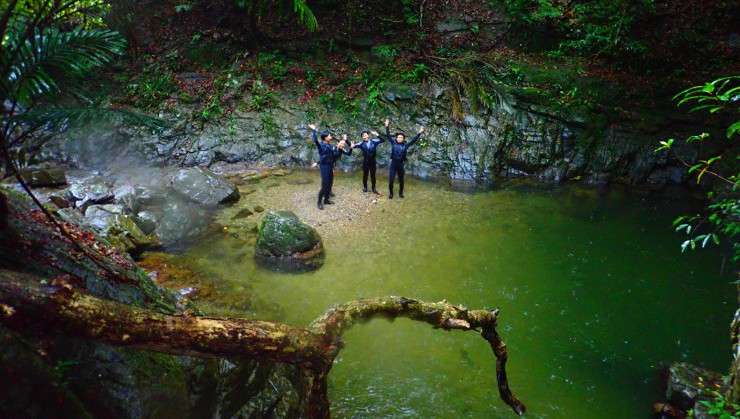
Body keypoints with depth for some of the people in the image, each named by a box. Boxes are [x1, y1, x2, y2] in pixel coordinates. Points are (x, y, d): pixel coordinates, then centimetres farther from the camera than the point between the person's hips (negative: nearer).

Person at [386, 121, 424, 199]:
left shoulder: (405, 145, 0)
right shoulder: (393, 143, -1)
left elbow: (414, 140, -1)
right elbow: (388, 136, -2)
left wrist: (419, 133, -7)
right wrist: (387, 127, -7)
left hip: (400, 164, 1)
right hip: (393, 164, -1)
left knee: (401, 180, 13)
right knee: (391, 180, -1)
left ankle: (400, 193, 30)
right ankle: (391, 193, 15)